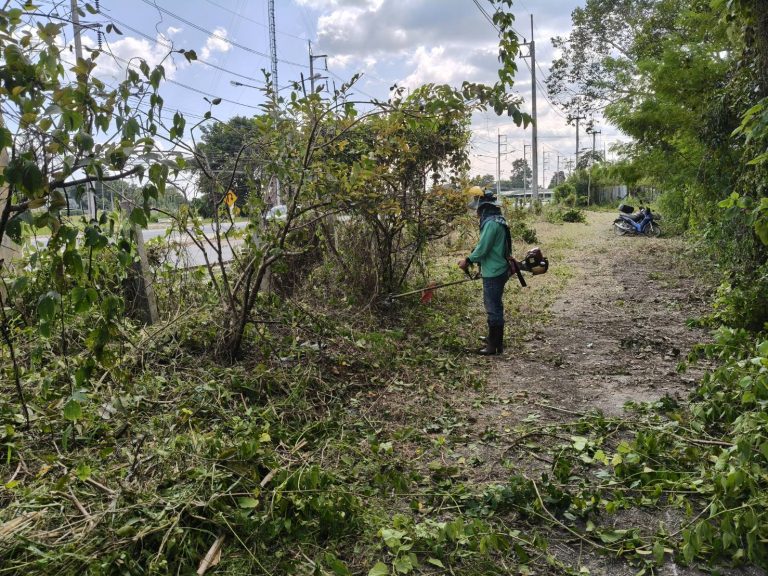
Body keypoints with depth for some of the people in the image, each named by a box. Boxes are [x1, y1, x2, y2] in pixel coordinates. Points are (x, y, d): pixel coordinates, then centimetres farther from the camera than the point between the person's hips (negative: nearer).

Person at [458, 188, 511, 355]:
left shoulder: (491, 223, -21)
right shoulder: (496, 220, 12)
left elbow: (482, 248, -21)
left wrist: (468, 260, -7)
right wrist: (471, 259, 13)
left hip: (493, 273, -10)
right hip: (498, 271, 10)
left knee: (493, 307, -2)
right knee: (495, 305, 20)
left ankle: (494, 345, 6)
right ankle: (495, 338, 34)